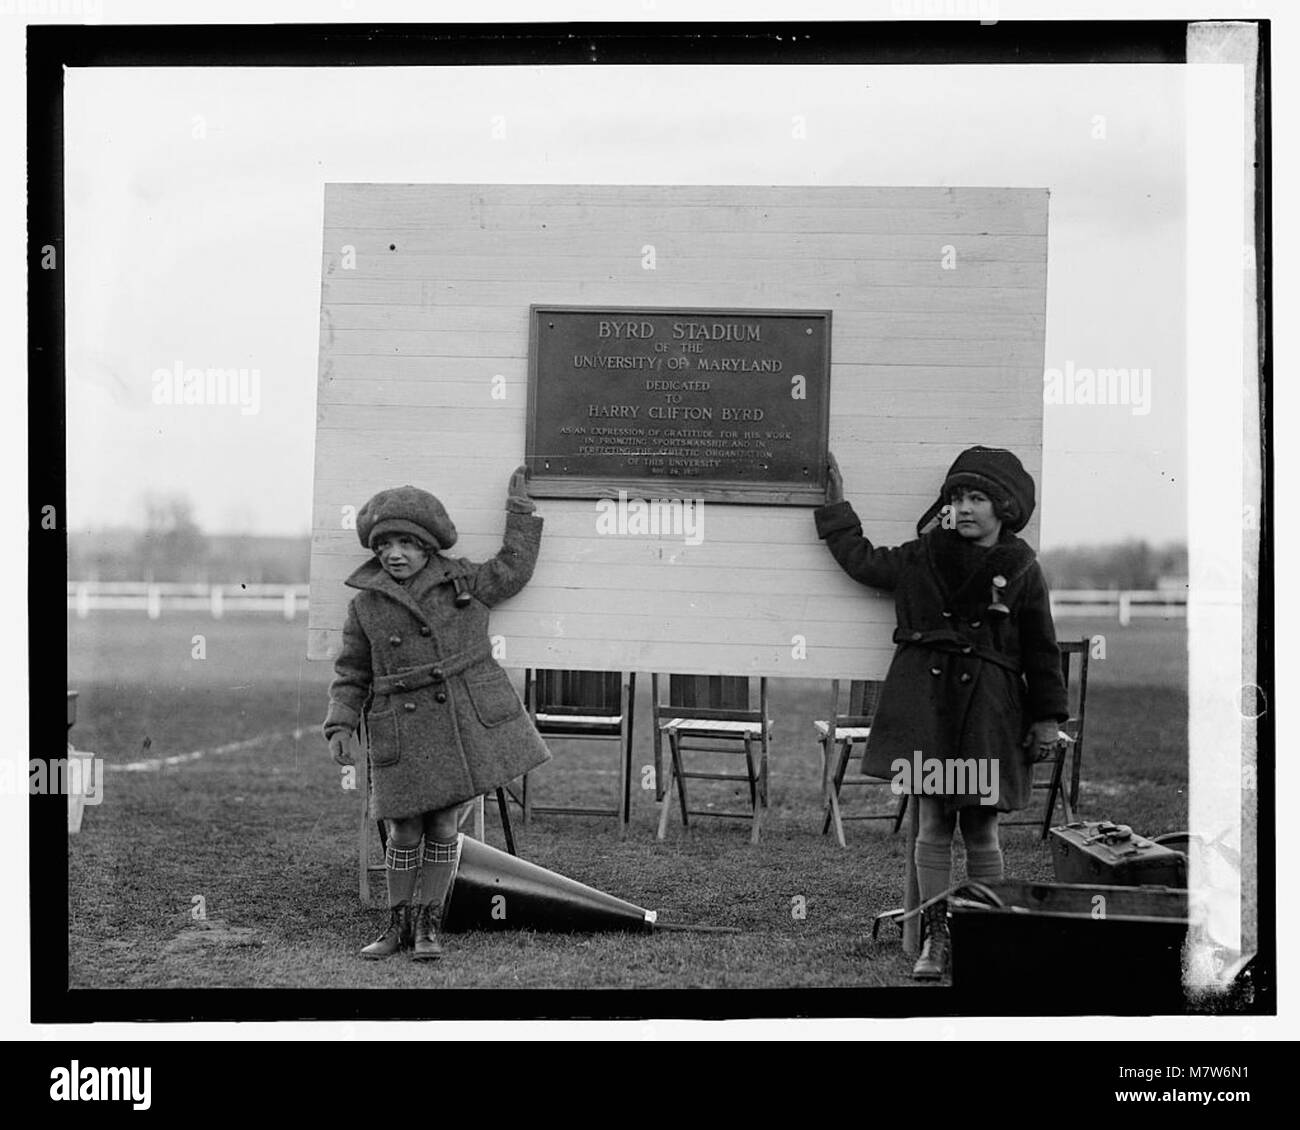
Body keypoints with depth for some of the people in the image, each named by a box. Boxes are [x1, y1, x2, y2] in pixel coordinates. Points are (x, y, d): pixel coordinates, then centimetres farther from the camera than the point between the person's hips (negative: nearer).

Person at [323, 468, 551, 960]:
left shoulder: (463, 582, 6)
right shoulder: (365, 606, 4)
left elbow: (514, 567, 16)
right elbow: (350, 675, 6)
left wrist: (520, 508, 14)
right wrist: (340, 726, -6)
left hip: (465, 723, 1)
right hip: (402, 731, 0)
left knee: (443, 826, 4)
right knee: (406, 832, 2)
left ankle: (428, 924, 17)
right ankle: (398, 924, 19)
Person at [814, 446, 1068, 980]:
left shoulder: (1022, 571, 3)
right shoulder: (923, 557, 8)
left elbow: (1041, 650, 6)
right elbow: (861, 560, 20)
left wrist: (1048, 717, 4)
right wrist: (836, 506, 17)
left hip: (988, 705, -1)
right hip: (925, 700, 2)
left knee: (980, 830, 2)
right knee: (933, 823, 1)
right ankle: (935, 936, 8)